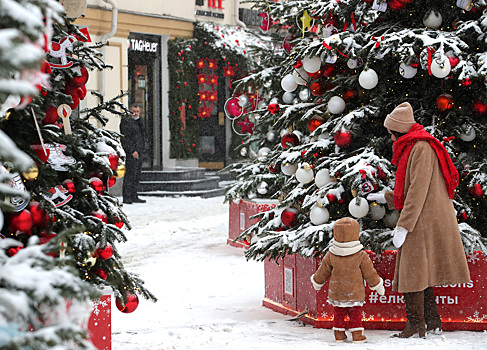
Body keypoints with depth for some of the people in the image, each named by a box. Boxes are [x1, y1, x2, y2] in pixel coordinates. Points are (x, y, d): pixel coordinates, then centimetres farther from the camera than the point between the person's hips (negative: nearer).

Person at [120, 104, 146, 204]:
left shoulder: (139, 122, 21)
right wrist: (132, 151, -19)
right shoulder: (126, 122, -7)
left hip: (138, 152, 9)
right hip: (131, 154, -9)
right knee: (130, 174, -11)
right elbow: (125, 138, -14)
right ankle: (127, 197, -11)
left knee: (137, 175, 11)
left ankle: (134, 196, 16)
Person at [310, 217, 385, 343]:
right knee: (355, 314, 7)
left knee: (338, 314, 12)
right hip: (355, 294, -2)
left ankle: (339, 335, 16)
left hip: (336, 294, 2)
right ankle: (357, 335, 6)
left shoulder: (330, 256, -6)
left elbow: (323, 272, 6)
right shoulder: (361, 256, -10)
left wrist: (317, 282, 25)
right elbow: (370, 273, -3)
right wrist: (377, 285, 12)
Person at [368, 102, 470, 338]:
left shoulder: (421, 148, -15)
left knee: (412, 272, -7)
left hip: (424, 221, -10)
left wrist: (403, 225, -22)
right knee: (420, 273, 13)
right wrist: (386, 198, 30)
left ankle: (416, 326, -3)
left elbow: (419, 191, -21)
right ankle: (433, 323, 17)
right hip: (422, 221, 10)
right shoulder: (412, 148, 17)